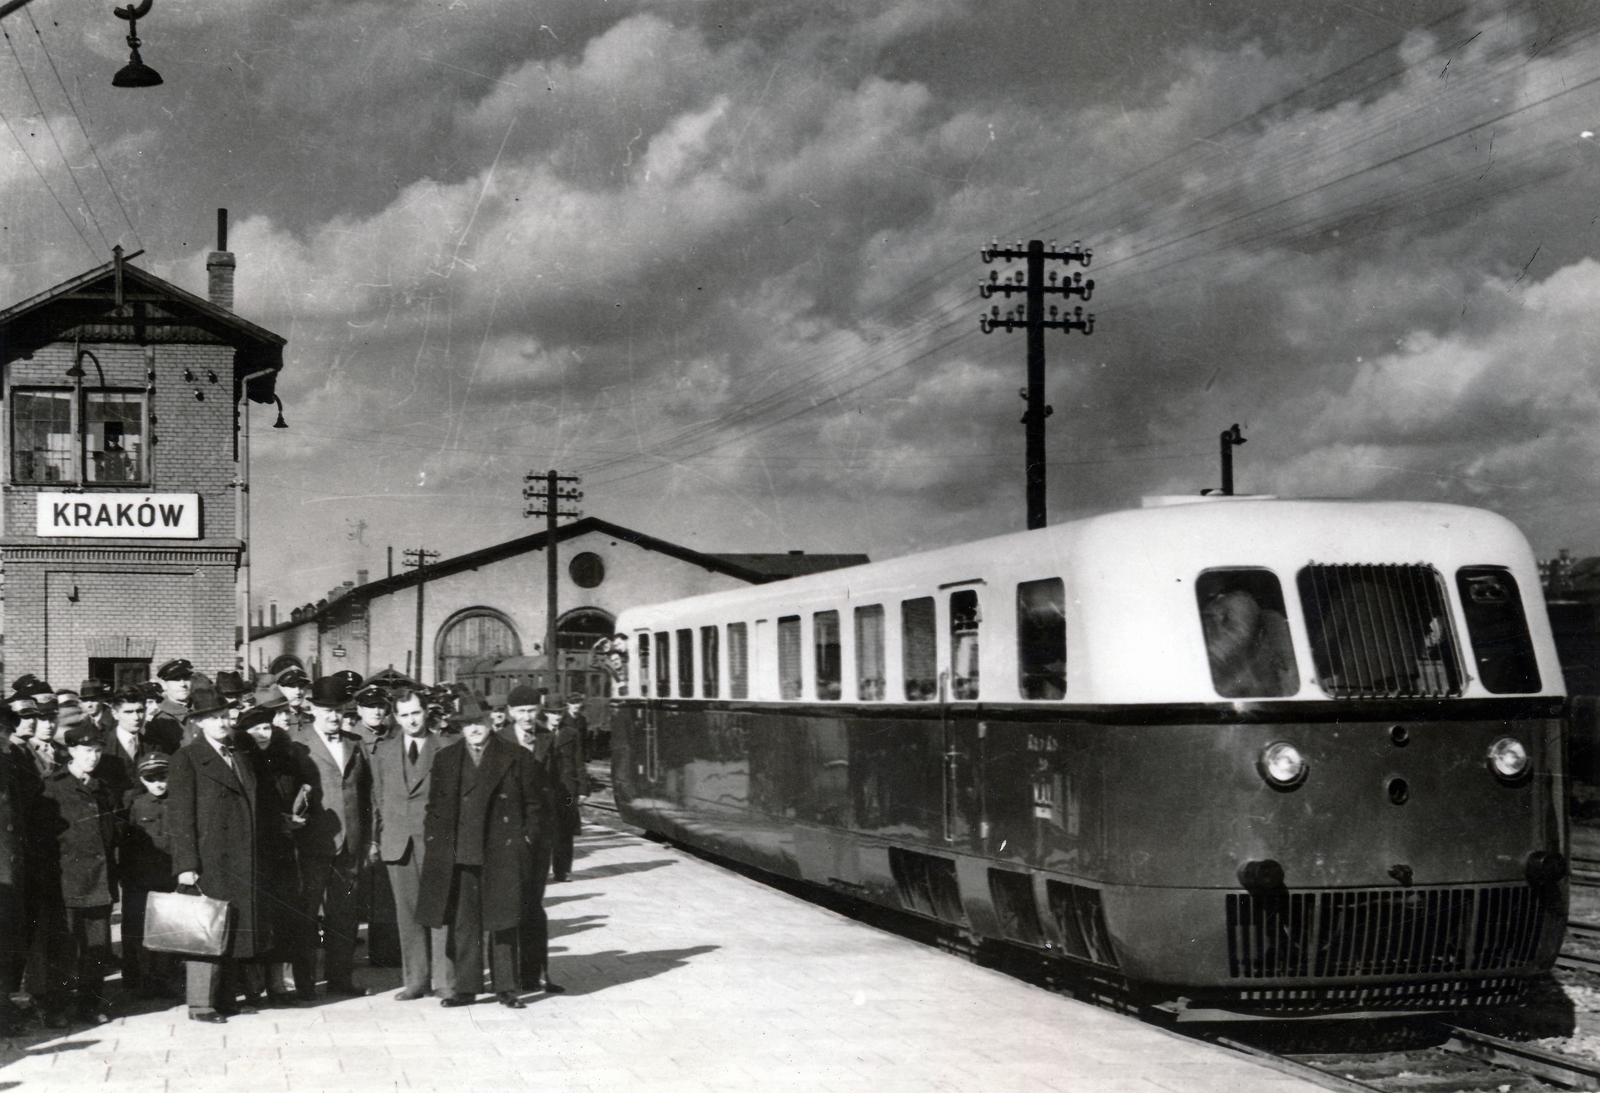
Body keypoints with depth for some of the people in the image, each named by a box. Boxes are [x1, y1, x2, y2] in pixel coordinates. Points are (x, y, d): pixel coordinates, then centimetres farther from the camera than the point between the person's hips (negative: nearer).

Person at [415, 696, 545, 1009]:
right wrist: (434, 842, 5)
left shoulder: (515, 759, 3)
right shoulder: (445, 759, 10)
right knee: (462, 924, 5)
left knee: (502, 923, 2)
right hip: (458, 856, 2)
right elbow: (435, 806, 14)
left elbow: (534, 805, 6)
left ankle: (506, 988, 10)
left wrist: (526, 842, -1)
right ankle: (464, 987, 12)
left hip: (501, 855, -2)